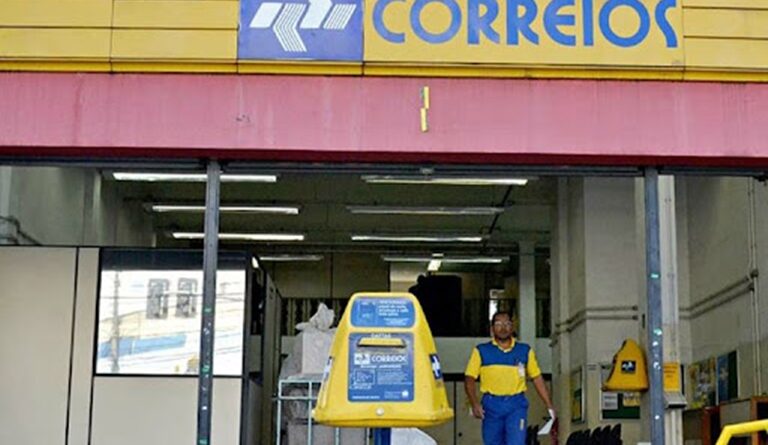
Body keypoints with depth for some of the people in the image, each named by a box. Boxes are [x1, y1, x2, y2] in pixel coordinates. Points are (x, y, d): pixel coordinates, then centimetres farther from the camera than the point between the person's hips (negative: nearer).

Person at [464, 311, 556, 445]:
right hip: (491, 405, 1)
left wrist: (549, 406, 7)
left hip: (516, 404, -1)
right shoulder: (481, 351, 6)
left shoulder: (525, 351, 10)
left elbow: (537, 378, 13)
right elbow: (469, 378, 3)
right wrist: (475, 403, -13)